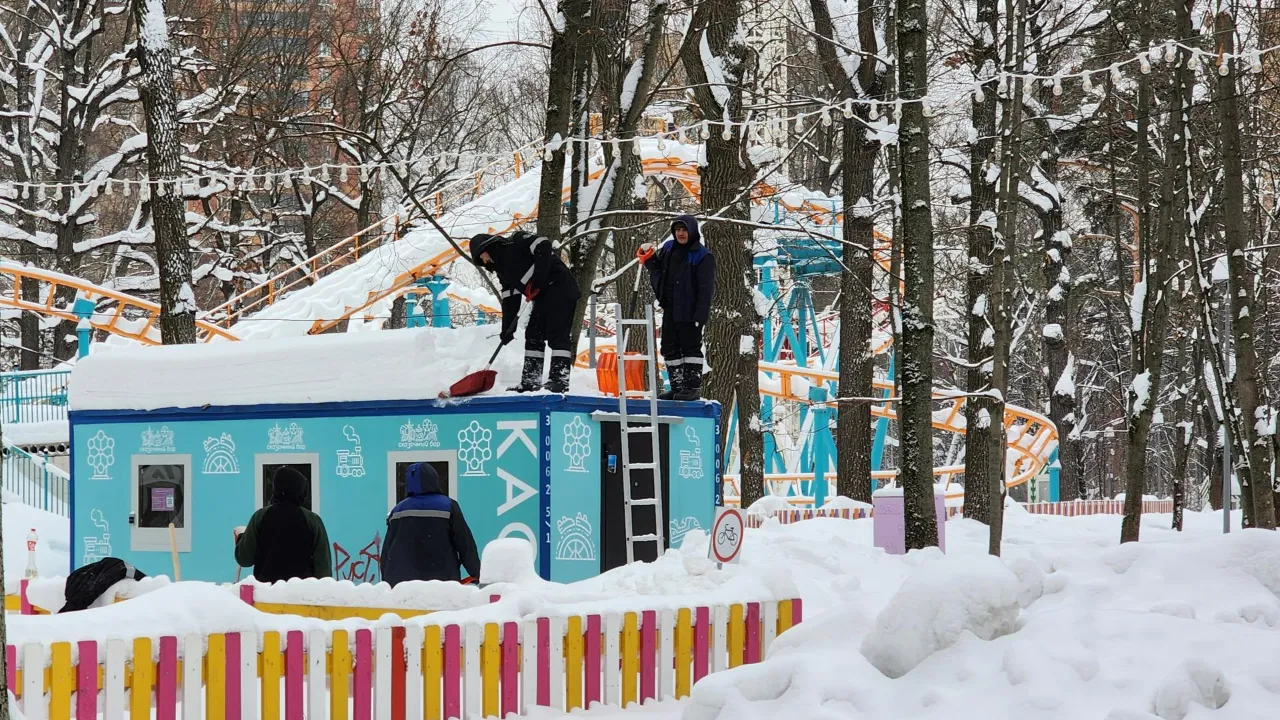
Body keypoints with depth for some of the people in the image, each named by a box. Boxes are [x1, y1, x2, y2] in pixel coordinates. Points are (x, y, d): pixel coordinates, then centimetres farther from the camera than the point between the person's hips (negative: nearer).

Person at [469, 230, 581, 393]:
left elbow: (543, 246, -21)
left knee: (557, 335, -15)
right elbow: (510, 300, 16)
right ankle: (531, 381, 9)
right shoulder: (503, 270, 19)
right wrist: (507, 328, 7)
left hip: (560, 287, -10)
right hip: (543, 297, 10)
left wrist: (537, 278, -24)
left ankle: (560, 379, -19)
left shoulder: (516, 242, -6)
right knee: (533, 336, 7)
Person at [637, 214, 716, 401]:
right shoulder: (668, 249, 11)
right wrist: (649, 258, 5)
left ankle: (693, 387, 2)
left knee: (691, 347, -3)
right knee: (670, 348, 10)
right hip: (670, 310, 7)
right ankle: (677, 387, 17)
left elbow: (706, 289, -13)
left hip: (690, 312, -7)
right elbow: (658, 270, 26)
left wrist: (700, 315, -19)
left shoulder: (702, 256, -9)